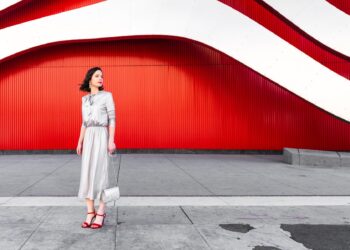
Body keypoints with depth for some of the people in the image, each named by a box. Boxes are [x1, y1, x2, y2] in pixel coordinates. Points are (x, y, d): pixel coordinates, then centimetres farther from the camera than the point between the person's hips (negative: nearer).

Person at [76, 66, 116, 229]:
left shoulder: (107, 96, -1)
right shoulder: (85, 99, 15)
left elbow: (112, 119, -6)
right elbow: (85, 122, 16)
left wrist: (111, 141, -14)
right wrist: (80, 142, 11)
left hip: (102, 137, -5)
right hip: (88, 139, 5)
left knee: (100, 174, -9)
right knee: (87, 174, -1)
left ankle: (101, 213, 3)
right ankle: (90, 213, 8)